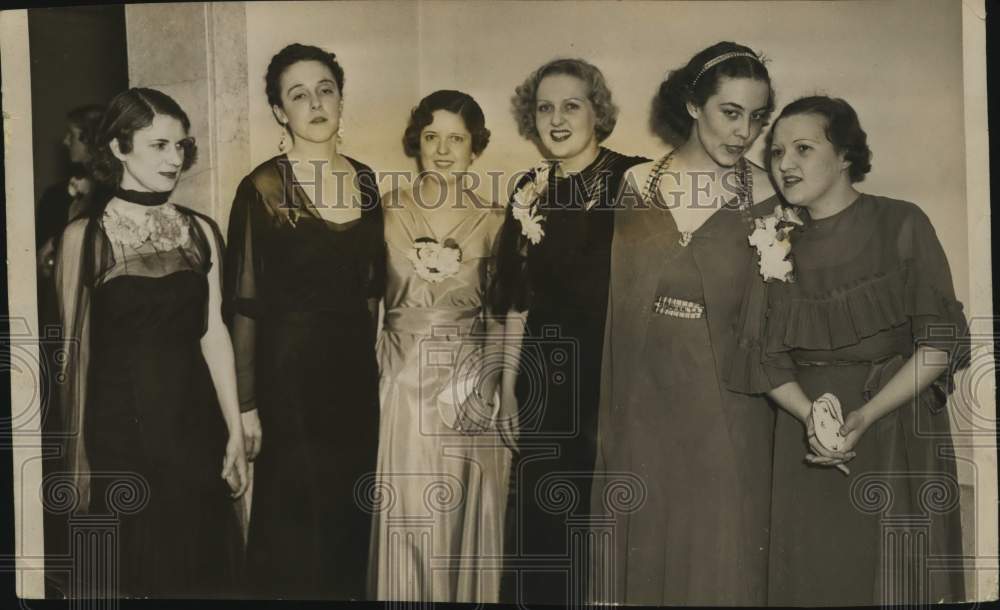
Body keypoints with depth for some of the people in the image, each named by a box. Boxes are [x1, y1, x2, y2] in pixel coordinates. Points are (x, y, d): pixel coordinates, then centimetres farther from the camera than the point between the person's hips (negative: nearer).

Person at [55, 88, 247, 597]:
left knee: (202, 569, 11)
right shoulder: (84, 237, -5)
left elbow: (214, 333, 5)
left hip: (194, 426, 3)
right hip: (119, 431, -3)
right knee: (129, 574, 8)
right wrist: (77, 455, -3)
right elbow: (75, 350, -3)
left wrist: (235, 432, 3)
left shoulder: (200, 231, 5)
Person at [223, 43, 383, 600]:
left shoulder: (364, 178, 6)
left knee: (353, 504, 14)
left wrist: (377, 361, 11)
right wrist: (247, 403, -10)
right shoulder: (264, 188, -10)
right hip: (291, 367, -5)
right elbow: (245, 303, -9)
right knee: (295, 510, 5)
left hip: (357, 363, 5)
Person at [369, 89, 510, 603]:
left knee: (467, 515, 7)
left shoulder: (494, 219, 3)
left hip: (471, 382, 0)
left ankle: (467, 593, 23)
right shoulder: (388, 211, 2)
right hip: (403, 382, 0)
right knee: (407, 518, 5)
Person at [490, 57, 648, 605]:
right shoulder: (531, 191, 7)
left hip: (616, 369, -4)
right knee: (540, 514, 10)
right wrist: (508, 384, 10)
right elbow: (516, 298, 10)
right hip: (545, 374, 4)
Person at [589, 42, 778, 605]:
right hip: (644, 403, 2)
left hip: (725, 408, -1)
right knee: (645, 544, 11)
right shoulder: (638, 185, 4)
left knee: (721, 554, 5)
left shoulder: (765, 195, -1)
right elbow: (613, 295, 8)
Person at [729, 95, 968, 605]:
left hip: (897, 434, -3)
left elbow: (941, 340, -9)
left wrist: (866, 416, -20)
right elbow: (767, 354, 2)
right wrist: (810, 417, -17)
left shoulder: (900, 224, -4)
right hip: (807, 437, 3)